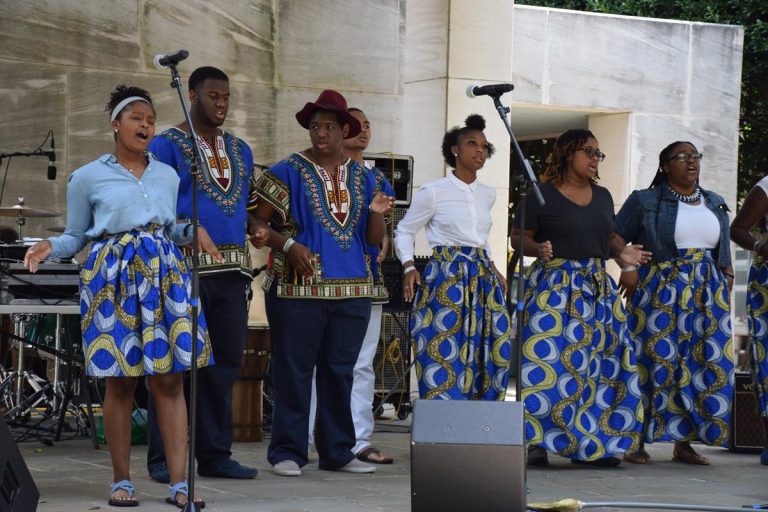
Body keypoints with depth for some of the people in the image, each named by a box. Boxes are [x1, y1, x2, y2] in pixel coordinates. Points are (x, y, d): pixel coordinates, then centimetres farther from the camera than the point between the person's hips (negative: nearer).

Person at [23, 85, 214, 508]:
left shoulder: (167, 176, 16)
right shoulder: (87, 178, 6)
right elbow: (76, 236, 10)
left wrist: (194, 231, 3)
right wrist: (49, 247, -10)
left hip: (164, 273, 3)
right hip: (113, 276, -2)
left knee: (169, 378, -4)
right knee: (120, 381, -1)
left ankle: (178, 483, -5)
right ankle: (121, 481, 9)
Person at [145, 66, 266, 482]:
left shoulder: (240, 150, 20)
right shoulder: (167, 145, 0)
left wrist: (257, 226, 5)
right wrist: (183, 228, -22)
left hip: (232, 271, 6)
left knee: (224, 363, 7)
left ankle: (215, 454, 14)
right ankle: (163, 458, -1)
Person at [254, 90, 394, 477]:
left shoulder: (363, 178, 14)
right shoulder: (289, 172, 1)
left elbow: (373, 240, 16)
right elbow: (258, 222, -2)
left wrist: (377, 213, -4)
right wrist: (288, 245, -16)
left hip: (352, 291, 5)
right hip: (298, 289, -4)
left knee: (340, 372, 9)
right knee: (294, 371, -4)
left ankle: (337, 451, 16)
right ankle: (287, 452, 2)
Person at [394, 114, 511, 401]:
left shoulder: (487, 195, 13)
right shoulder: (434, 192, -2)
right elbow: (404, 232, 3)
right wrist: (409, 267, -11)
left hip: (483, 280, 6)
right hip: (446, 280, -6)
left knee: (490, 358, 2)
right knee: (445, 358, -10)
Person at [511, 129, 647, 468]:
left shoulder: (602, 196, 15)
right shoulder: (542, 195, -3)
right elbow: (518, 238, -3)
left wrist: (622, 254, 3)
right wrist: (539, 249, -23)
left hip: (598, 287, 6)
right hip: (554, 285, -6)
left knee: (601, 363, 3)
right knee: (546, 359, -14)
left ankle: (593, 444, 9)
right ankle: (537, 442, -10)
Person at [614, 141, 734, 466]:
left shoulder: (715, 204, 18)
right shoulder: (644, 201, 5)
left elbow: (724, 252, 22)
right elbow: (616, 237, 0)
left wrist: (727, 284, 10)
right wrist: (627, 264, -17)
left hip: (707, 294, 4)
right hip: (659, 292, -4)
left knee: (703, 365, -1)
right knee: (653, 362, -9)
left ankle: (684, 444, 6)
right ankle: (637, 443, -6)